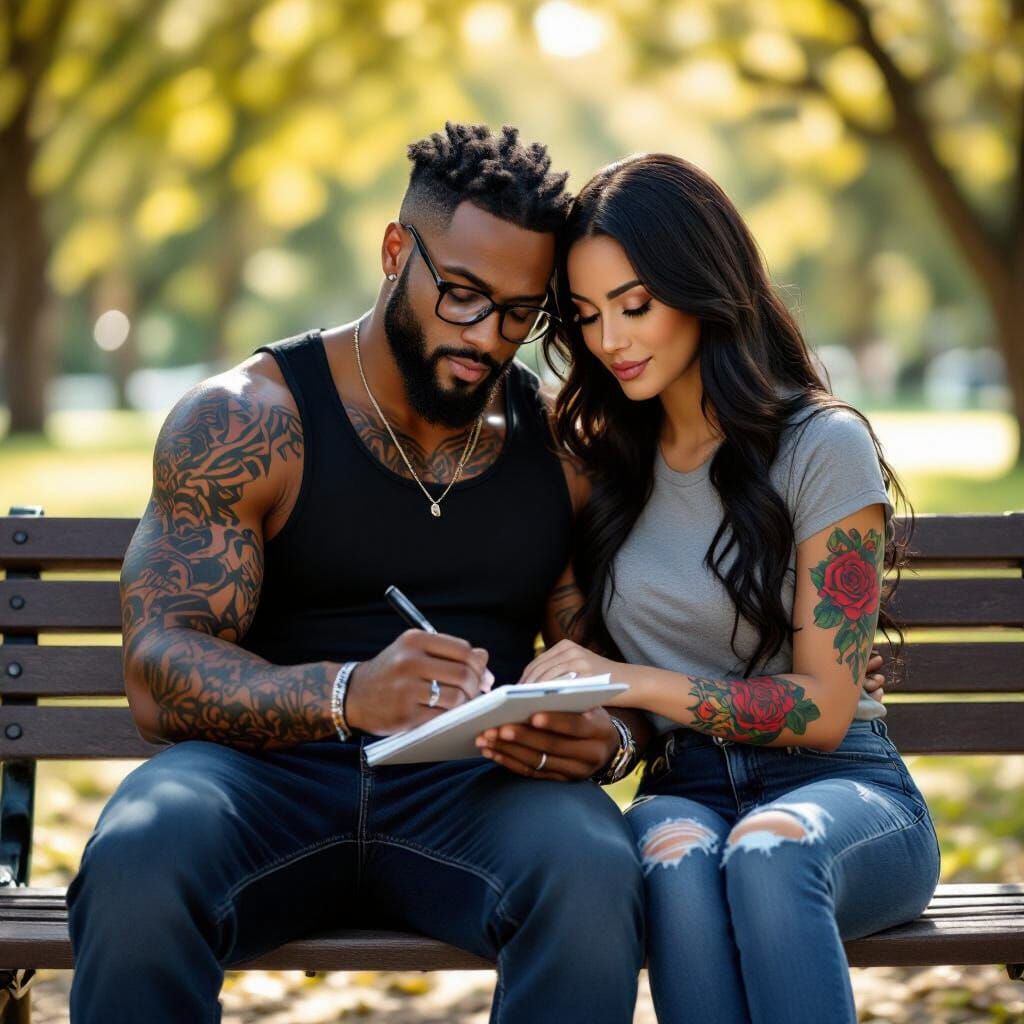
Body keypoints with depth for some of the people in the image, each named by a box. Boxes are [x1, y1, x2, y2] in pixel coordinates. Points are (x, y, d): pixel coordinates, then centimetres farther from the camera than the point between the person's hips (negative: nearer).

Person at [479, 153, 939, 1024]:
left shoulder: (825, 446, -4)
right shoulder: (602, 463, 12)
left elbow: (823, 707, -7)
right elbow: (599, 666, 17)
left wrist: (635, 682, -17)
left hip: (845, 789, -3)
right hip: (684, 792, 3)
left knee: (767, 851, -39)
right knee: (678, 867, -35)